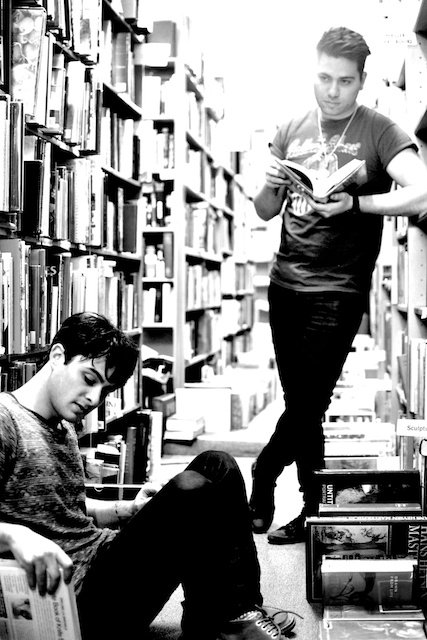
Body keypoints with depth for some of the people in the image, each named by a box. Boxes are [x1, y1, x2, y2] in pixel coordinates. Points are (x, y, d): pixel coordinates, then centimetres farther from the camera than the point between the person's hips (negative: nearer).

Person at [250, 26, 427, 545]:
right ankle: (312, 509, 21)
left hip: (339, 291, -5)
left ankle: (261, 482, 15)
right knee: (300, 404, 10)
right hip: (285, 283, 5)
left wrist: (354, 202, -27)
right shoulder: (291, 131, 11)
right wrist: (271, 185, -6)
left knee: (307, 401, -6)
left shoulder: (378, 132, -4)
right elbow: (264, 212, 16)